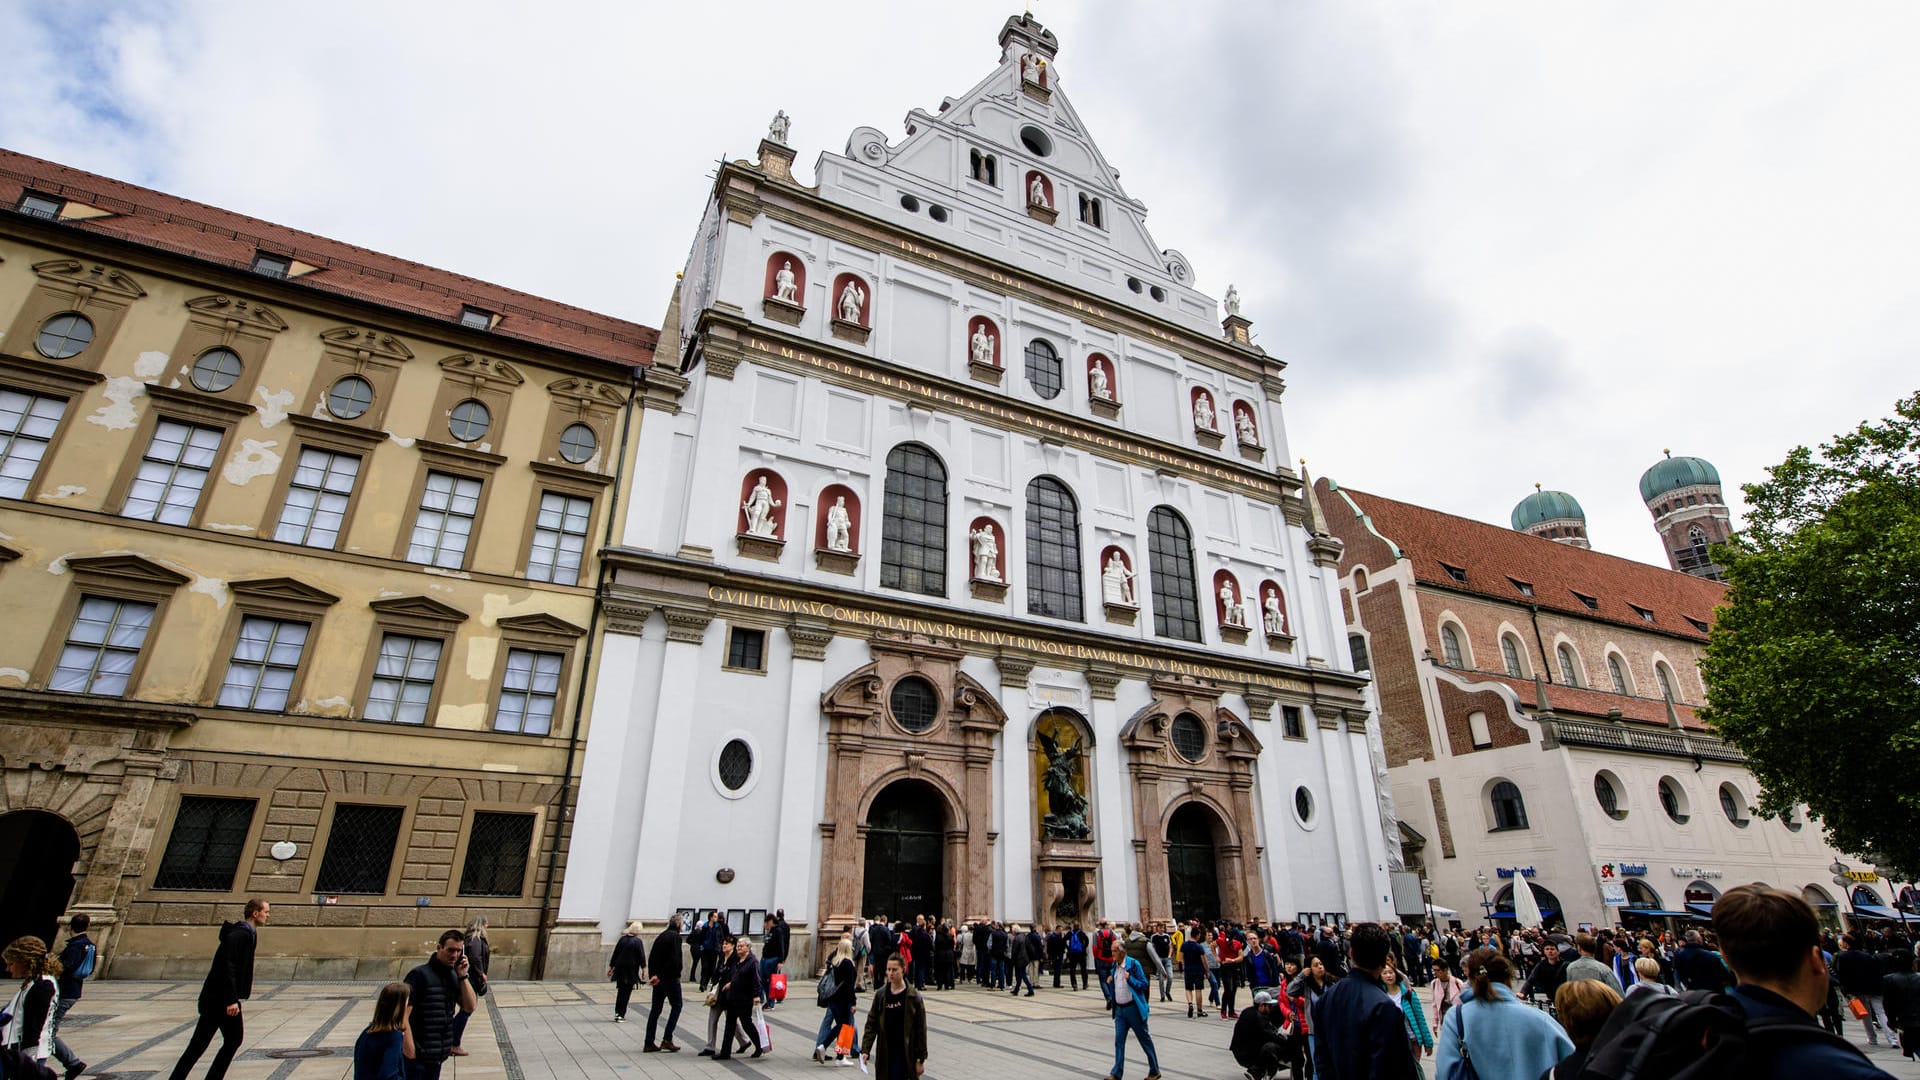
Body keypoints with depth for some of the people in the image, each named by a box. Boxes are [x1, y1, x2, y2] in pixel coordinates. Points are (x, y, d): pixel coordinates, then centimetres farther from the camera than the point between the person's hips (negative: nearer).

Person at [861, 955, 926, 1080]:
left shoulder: (913, 997, -7)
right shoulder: (880, 995, 2)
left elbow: (921, 1030, -4)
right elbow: (871, 1024, 5)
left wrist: (920, 1059, -4)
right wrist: (865, 1050, -5)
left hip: (905, 1054, -4)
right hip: (884, 1055, 4)